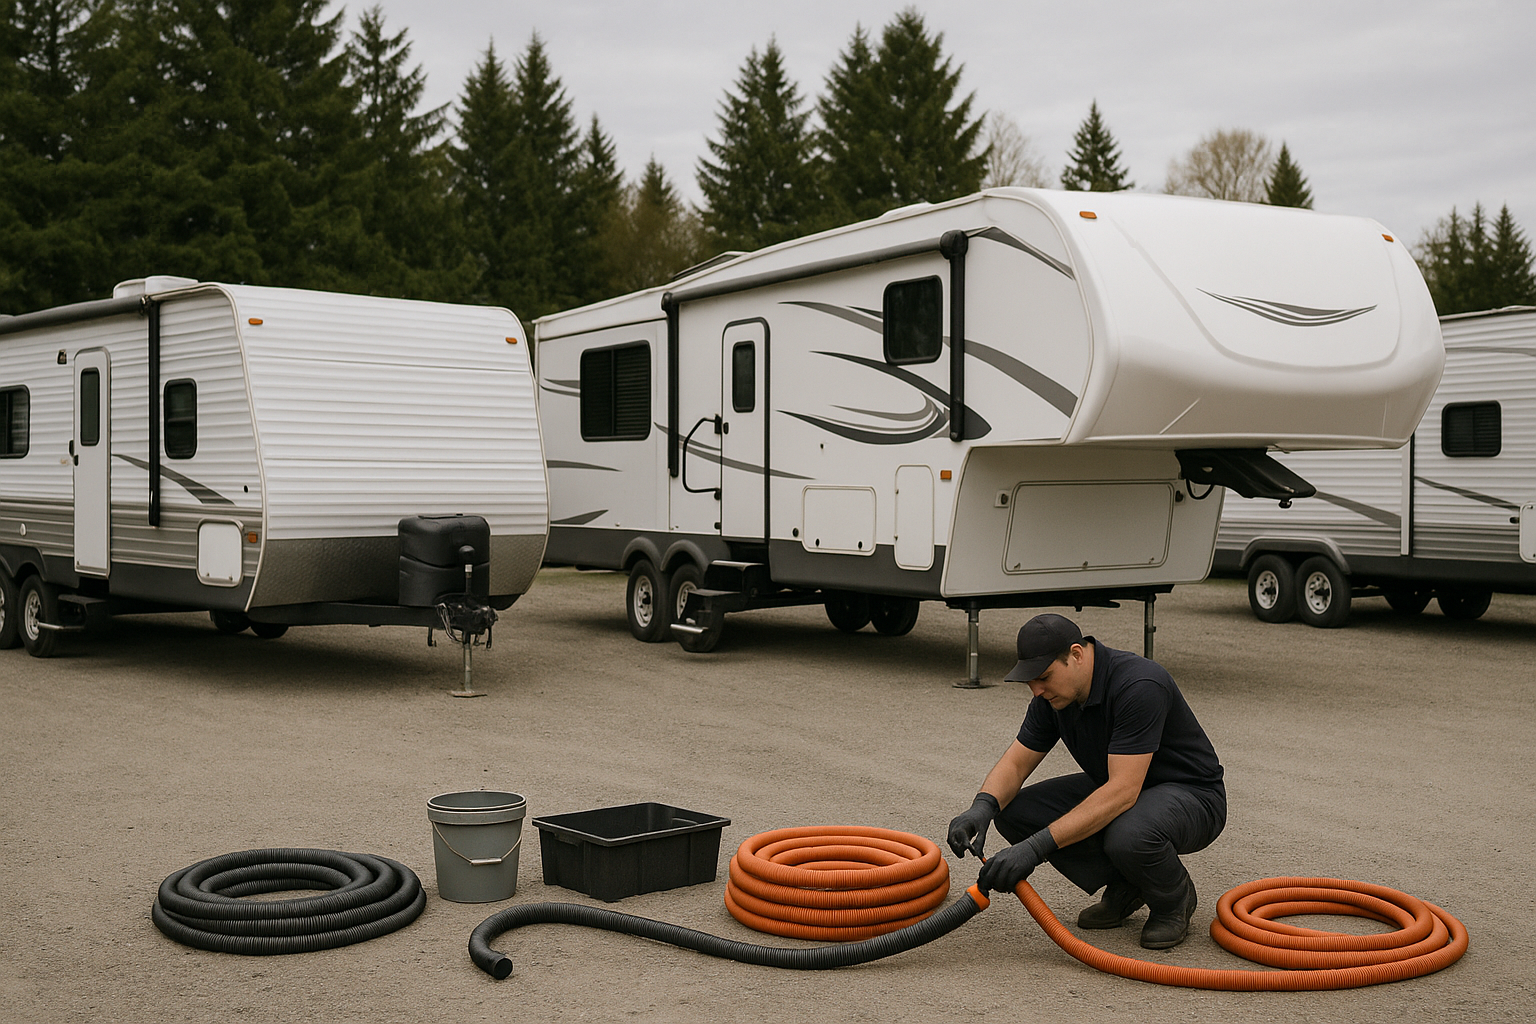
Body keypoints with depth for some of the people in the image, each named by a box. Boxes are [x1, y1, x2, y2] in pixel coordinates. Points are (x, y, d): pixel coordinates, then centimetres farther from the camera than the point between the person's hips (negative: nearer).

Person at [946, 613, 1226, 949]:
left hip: (1193, 795, -7)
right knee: (1015, 811, -11)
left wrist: (1037, 847, -42)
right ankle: (1123, 887, 5)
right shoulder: (1054, 693, -7)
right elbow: (1016, 763, -2)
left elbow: (1123, 792, -38)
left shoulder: (1139, 687, -32)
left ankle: (1174, 898, -5)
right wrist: (983, 807, -25)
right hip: (1118, 787, 8)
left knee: (1128, 837, -40)